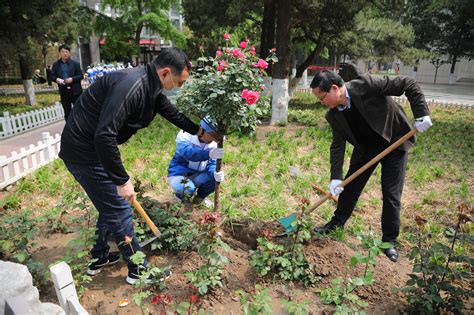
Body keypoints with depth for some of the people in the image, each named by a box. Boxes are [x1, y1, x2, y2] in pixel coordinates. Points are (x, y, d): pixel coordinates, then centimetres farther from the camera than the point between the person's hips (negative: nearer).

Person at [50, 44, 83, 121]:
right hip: (64, 92, 2)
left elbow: (81, 76, -1)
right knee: (67, 112, 8)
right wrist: (56, 79, -14)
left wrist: (72, 79, -18)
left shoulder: (75, 64, 1)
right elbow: (52, 76, 8)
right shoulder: (56, 64, 7)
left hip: (75, 91, -2)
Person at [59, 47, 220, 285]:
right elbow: (104, 136, -34)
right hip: (85, 152, -10)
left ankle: (99, 258, 40)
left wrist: (199, 132, 29)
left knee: (111, 205, 21)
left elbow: (172, 113, 20)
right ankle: (138, 269, 20)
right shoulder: (130, 86, -29)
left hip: (95, 148, 10)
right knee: (119, 210, 1)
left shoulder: (151, 87, 2)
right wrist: (122, 180, -26)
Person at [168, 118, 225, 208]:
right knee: (188, 189, -35)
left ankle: (199, 198, 12)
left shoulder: (213, 143, -8)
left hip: (197, 176, 5)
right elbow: (188, 153, -43)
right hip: (178, 175, -5)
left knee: (215, 178, -20)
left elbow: (212, 163, -10)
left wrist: (215, 173, -35)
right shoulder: (184, 135, -24)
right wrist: (209, 154, -61)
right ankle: (182, 196, 6)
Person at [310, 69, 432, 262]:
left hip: (394, 141, -4)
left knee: (391, 194, -2)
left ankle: (390, 240, 16)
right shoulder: (333, 115, -12)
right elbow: (337, 146, -10)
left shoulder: (365, 85, -28)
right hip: (366, 147, 5)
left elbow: (409, 85, -22)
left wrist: (421, 114, -29)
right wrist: (335, 177, -18)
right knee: (350, 186, 9)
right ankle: (337, 222, 30)